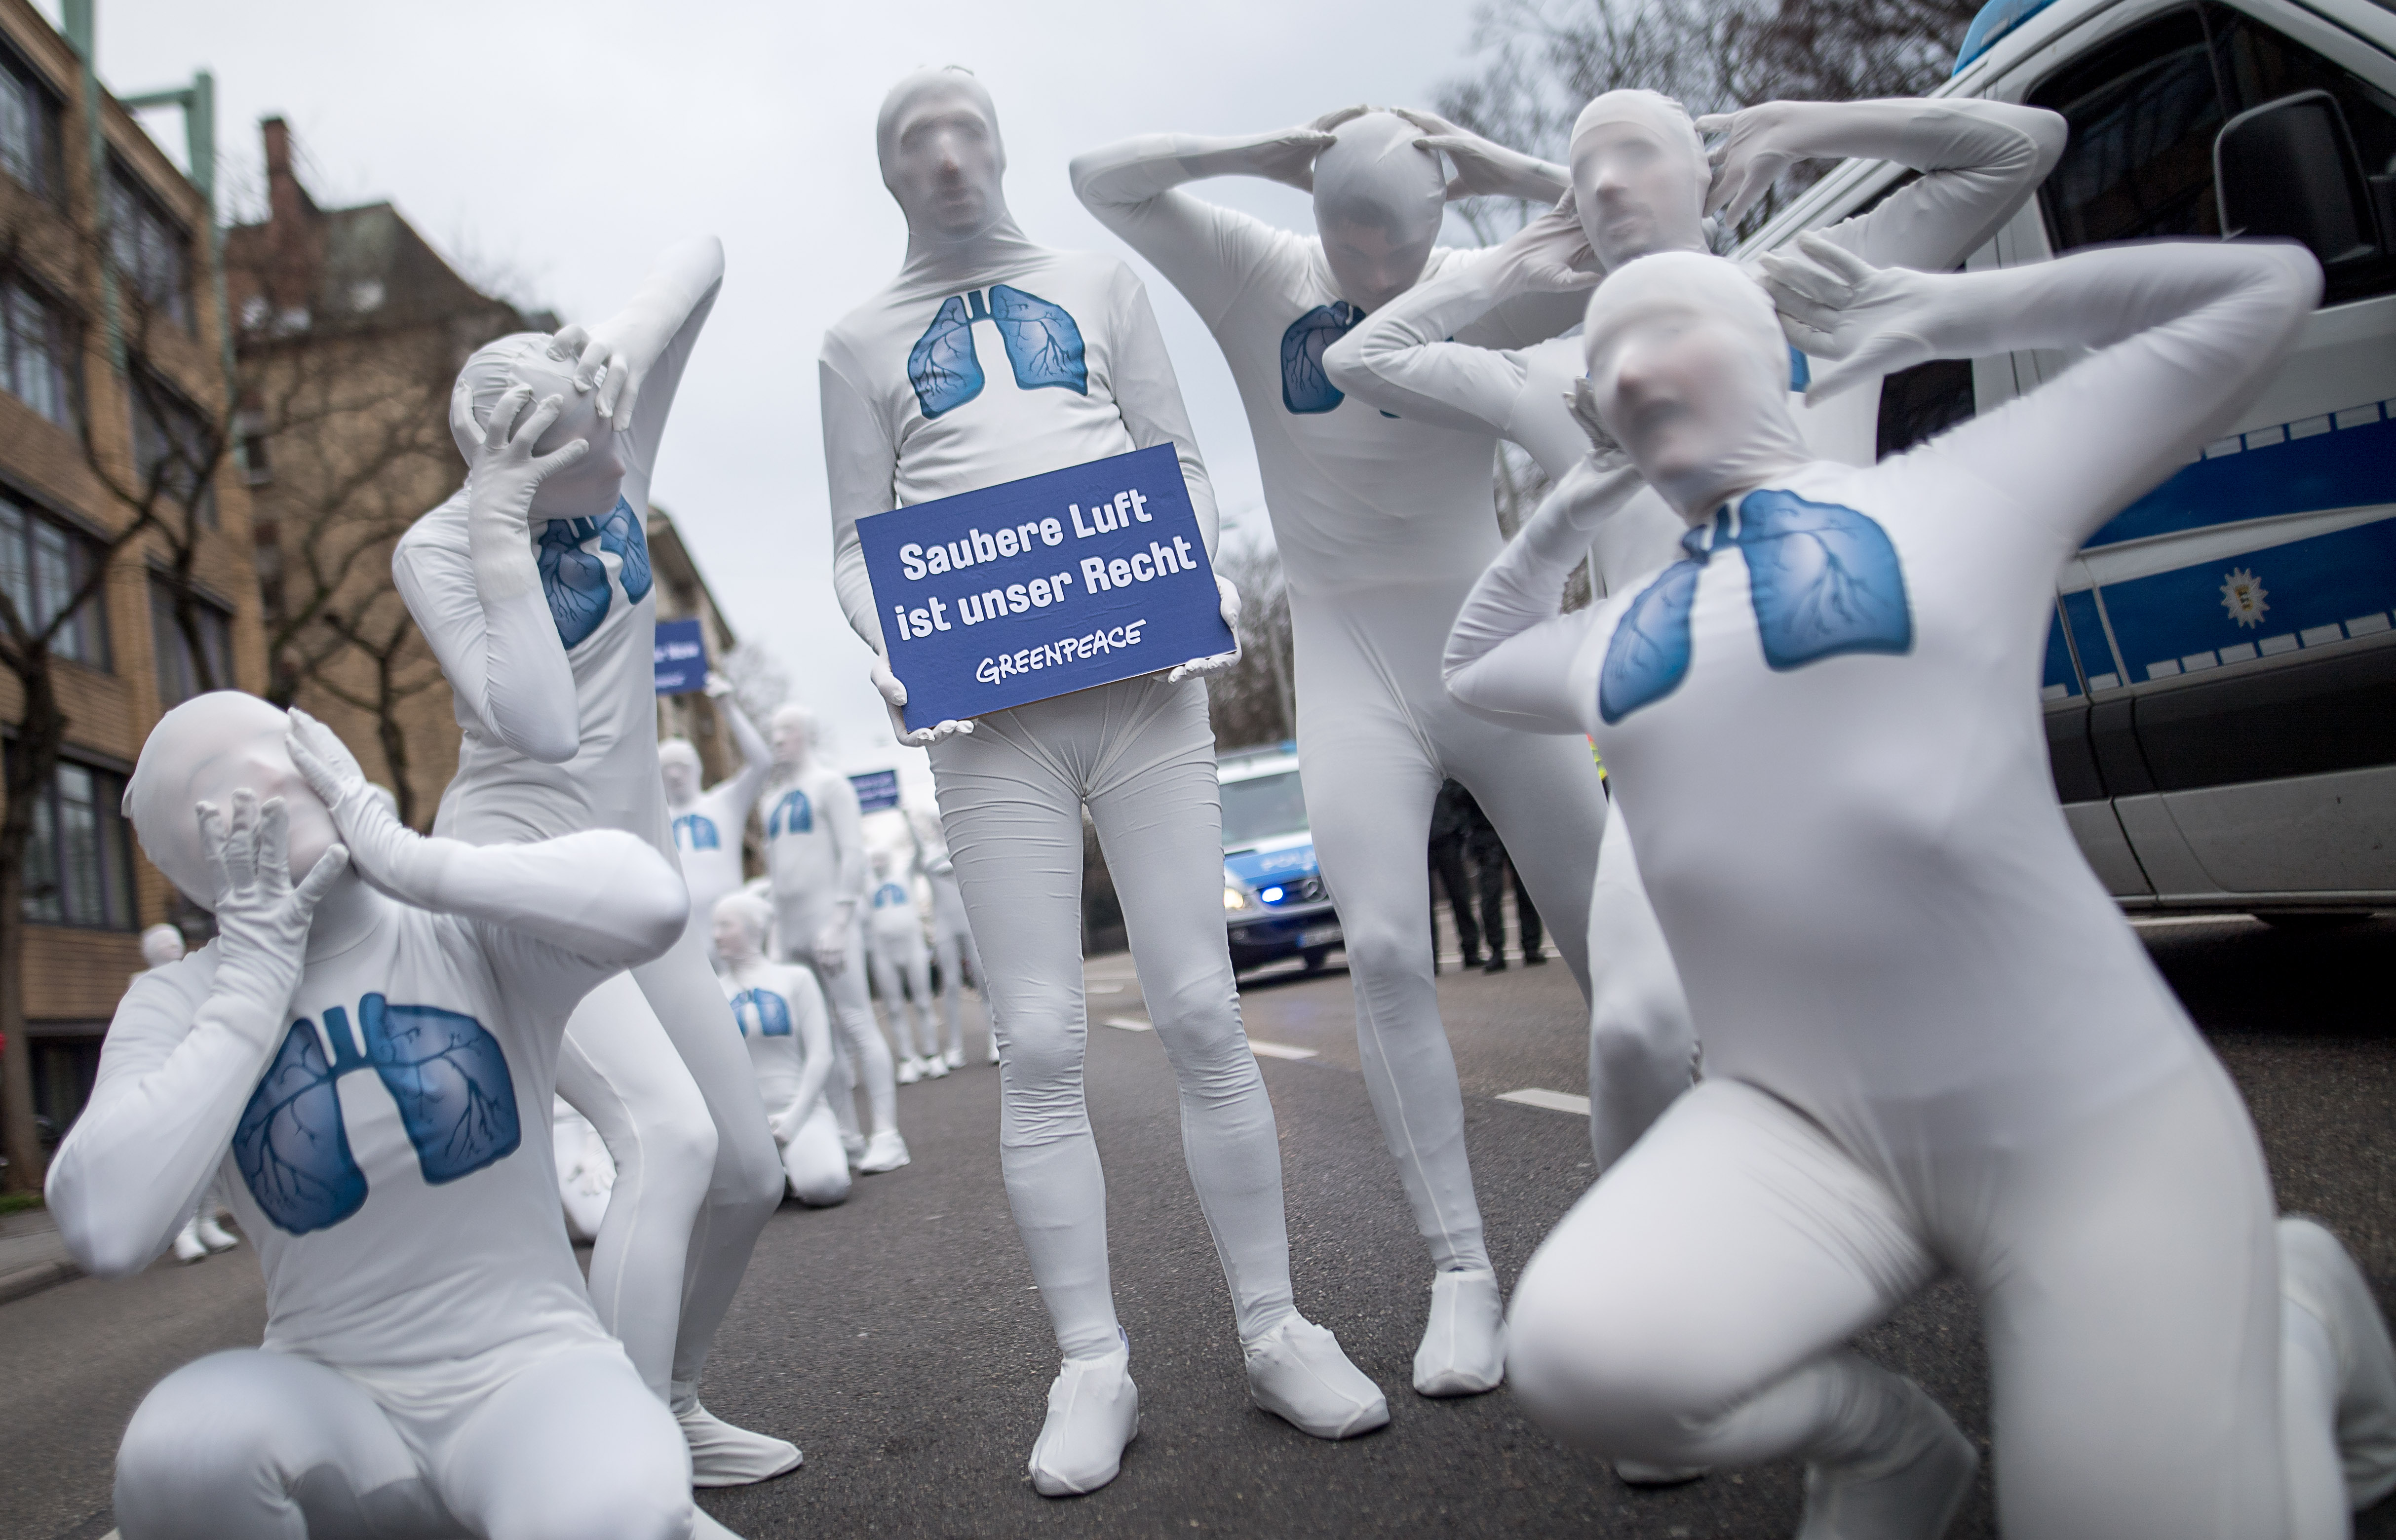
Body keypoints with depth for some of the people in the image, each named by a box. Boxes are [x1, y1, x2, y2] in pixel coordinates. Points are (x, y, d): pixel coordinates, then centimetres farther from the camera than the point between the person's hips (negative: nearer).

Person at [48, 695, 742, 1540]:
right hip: (332, 1399, 2)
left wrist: (409, 861, -19)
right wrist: (257, 976, -14)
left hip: (529, 1368, -2)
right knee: (182, 1446, -31)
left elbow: (650, 900, -27)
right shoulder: (179, 1005, -1)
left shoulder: (472, 928, -5)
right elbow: (103, 1230, -19)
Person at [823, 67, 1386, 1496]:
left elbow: (1182, 465, 13)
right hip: (985, 711, 0)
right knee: (1040, 1044, -3)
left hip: (1143, 683, 0)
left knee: (1202, 1013, -4)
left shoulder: (1100, 284, 17)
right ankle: (1094, 1369, 6)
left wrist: (1199, 584, -7)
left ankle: (1275, 1327, 9)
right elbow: (858, 541, 12)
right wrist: (890, 645, -8)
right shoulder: (862, 341, 17)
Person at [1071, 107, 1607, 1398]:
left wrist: (1507, 171, -16)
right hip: (1348, 662, 0)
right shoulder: (1261, 279, -1)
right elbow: (1100, 179, -4)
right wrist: (1259, 154, -17)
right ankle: (1460, 1272, -7)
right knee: (1383, 953, -14)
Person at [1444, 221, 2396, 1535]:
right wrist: (1570, 505, 21)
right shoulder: (1608, 644, 14)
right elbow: (1471, 665, 36)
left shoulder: (1961, 490, 3)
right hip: (1797, 1122, 3)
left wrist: (1937, 314, 11)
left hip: (2084, 1120, -2)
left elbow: (2267, 288, 11)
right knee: (1583, 1354, -25)